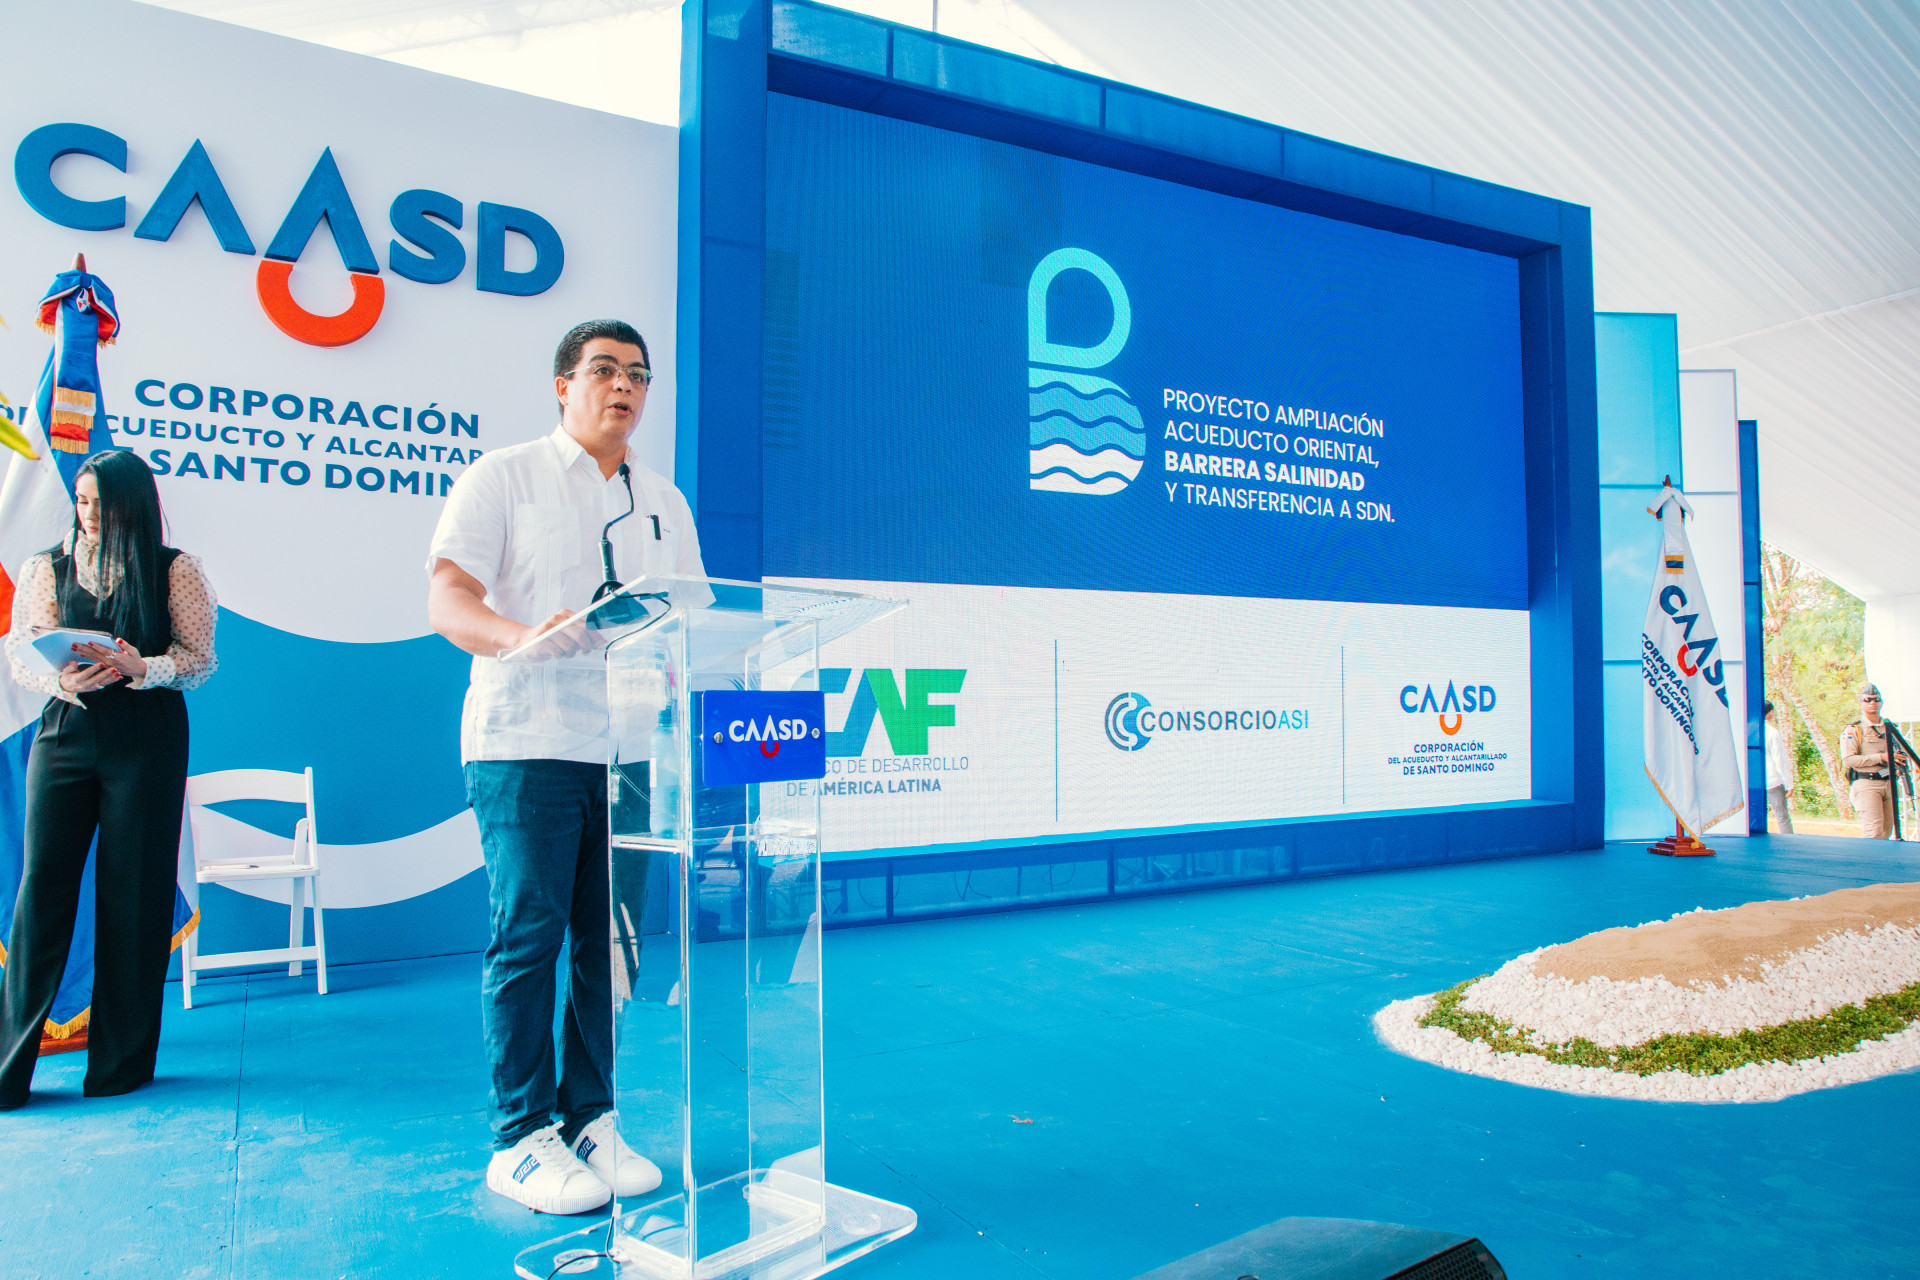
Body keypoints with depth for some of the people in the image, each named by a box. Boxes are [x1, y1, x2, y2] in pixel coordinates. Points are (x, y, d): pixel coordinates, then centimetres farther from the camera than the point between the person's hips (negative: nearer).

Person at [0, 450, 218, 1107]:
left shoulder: (176, 571, 4)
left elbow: (200, 659, 1)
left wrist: (141, 668, -18)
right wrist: (63, 679, -15)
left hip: (147, 739, -2)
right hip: (66, 734, 2)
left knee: (135, 892, 1)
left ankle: (122, 1061, 12)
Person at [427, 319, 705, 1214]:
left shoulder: (665, 502, 18)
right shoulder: (504, 477, 4)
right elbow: (445, 600, -7)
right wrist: (519, 635, -27)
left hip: (632, 746, 5)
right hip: (528, 742, -4)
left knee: (611, 938, 6)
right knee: (528, 933, -4)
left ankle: (589, 1121, 19)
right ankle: (520, 1139, 8)